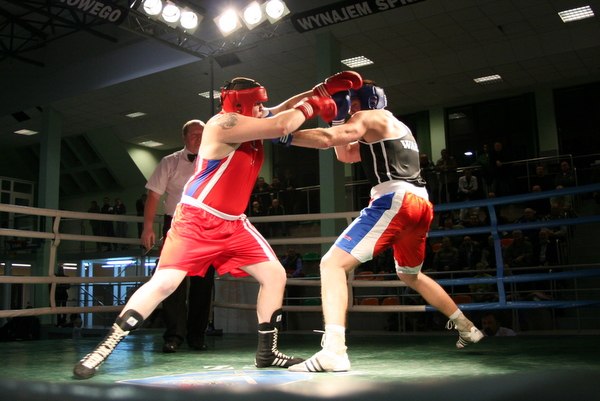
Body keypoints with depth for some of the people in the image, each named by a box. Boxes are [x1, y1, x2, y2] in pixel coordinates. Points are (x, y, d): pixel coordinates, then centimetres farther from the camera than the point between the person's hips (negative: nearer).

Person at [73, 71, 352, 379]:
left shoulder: (253, 122, 8)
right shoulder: (225, 123, -18)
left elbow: (283, 111, 18)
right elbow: (281, 126, -25)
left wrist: (323, 90, 7)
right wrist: (309, 106, -8)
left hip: (234, 223, 9)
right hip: (196, 219, -9)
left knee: (275, 275, 5)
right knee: (164, 283, -16)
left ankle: (267, 353, 17)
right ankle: (103, 349, -2)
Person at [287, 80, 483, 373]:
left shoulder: (368, 117, 6)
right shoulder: (398, 127, 32)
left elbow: (326, 139, -12)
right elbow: (345, 154, 33)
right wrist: (337, 118, 23)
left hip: (395, 201, -9)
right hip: (421, 205, 9)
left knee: (333, 263, -16)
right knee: (410, 275, 31)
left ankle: (334, 350, -33)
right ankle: (467, 328, 41)